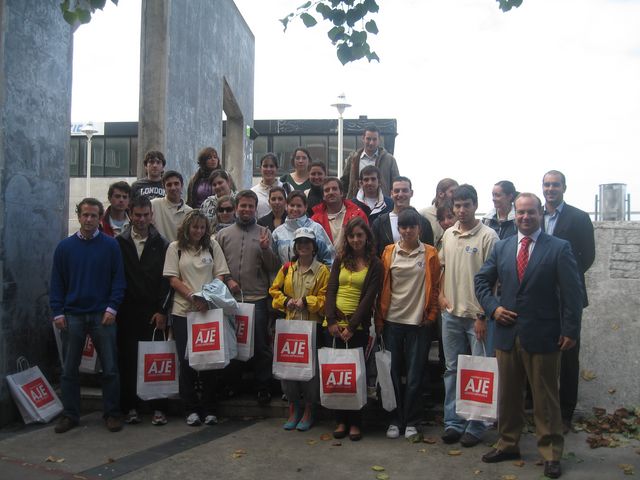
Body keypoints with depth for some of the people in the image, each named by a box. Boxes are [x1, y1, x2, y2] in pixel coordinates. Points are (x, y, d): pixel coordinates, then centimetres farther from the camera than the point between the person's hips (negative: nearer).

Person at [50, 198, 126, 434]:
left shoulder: (111, 245, 0)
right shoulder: (65, 246, 5)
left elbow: (118, 279, 0)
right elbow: (57, 282, 6)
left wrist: (112, 308, -10)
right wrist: (57, 312, -2)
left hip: (102, 315, -2)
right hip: (72, 316, 2)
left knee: (110, 368, 2)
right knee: (69, 369, 8)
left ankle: (112, 413, 14)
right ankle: (70, 414, 21)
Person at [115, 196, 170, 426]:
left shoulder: (161, 244, 5)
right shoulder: (119, 242, 6)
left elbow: (165, 279, 1)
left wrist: (162, 310, -6)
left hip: (152, 311, 0)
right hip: (127, 310, 1)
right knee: (127, 360, 4)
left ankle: (158, 408, 7)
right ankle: (130, 407, 14)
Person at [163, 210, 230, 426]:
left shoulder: (212, 245, 8)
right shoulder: (175, 248, 5)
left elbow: (220, 275, 5)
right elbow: (173, 279, 0)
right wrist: (193, 297, -14)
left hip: (209, 310, 1)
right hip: (183, 311, 0)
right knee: (186, 361, 2)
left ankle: (209, 410, 13)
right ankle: (191, 409, 14)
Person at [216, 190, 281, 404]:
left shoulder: (264, 233, 5)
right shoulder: (223, 234, 9)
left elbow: (274, 266, 0)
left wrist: (265, 249, -16)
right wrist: (227, 279, -7)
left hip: (257, 298, -1)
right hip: (230, 299, 2)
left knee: (260, 346, 3)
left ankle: (263, 387, 16)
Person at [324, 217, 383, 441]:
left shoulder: (374, 265, 1)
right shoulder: (340, 260, 13)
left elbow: (369, 298, -6)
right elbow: (331, 290, 6)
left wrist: (352, 326, -14)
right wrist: (332, 321, -7)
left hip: (357, 327, -3)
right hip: (334, 324, 4)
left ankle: (355, 422, 12)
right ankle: (341, 420, 16)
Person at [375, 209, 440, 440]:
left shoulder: (430, 253, 1)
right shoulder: (389, 252, 4)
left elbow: (435, 287, 3)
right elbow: (382, 287, 5)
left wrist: (431, 315, -2)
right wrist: (379, 319, 3)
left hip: (418, 322, -1)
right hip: (392, 320, 2)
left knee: (415, 375, 5)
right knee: (393, 373, 8)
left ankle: (411, 421, 19)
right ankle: (395, 420, 20)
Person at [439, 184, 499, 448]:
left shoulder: (488, 236, -9)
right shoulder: (448, 234, 9)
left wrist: (483, 315, -14)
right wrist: (441, 294, 6)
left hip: (477, 315, -5)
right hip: (451, 313, 6)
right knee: (452, 369, 12)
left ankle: (476, 426, 15)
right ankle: (453, 422, 23)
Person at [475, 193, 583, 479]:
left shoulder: (559, 248, -4)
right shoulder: (502, 247, 8)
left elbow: (572, 293, -6)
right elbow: (482, 281, 14)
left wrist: (570, 330, -11)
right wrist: (493, 307, 0)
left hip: (543, 336, -4)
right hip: (507, 333, 4)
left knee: (546, 397, 7)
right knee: (507, 394, 15)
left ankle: (551, 453, 21)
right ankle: (507, 444, 30)